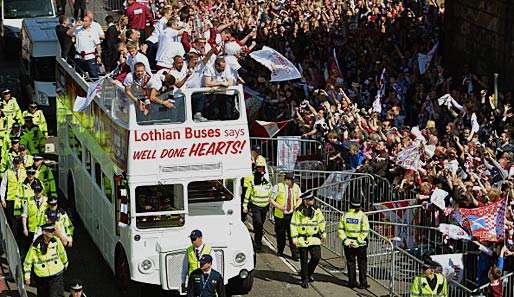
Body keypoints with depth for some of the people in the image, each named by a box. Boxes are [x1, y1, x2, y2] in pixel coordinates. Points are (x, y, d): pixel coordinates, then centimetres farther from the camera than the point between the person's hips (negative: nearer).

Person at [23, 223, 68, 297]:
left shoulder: (56, 240, -9)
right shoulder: (36, 245, -18)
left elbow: (62, 252, 12)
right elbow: (28, 261, -8)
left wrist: (65, 263, 26)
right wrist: (27, 276, -5)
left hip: (56, 274, 2)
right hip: (42, 276, -1)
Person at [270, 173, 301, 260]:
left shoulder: (296, 187, 3)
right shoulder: (278, 187, -9)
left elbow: (299, 199, 16)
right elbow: (271, 200, -6)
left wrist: (296, 206, -4)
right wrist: (280, 207, -20)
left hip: (292, 214, 2)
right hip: (280, 215, -2)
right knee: (280, 234, 10)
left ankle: (295, 254, -1)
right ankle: (280, 251, 30)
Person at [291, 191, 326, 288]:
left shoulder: (316, 210, 2)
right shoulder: (298, 211, -9)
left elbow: (321, 221, 17)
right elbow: (294, 225, -7)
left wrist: (323, 232, 18)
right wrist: (294, 237, -11)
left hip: (314, 238, 3)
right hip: (302, 239, -3)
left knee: (316, 257, -6)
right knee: (304, 260, 3)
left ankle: (308, 272, 21)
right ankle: (305, 279, 16)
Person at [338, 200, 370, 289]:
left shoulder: (345, 215, -2)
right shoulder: (362, 216, -12)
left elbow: (340, 229, -2)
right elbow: (365, 231, -17)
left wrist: (345, 239, -3)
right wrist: (358, 241, -13)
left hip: (348, 243, 3)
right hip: (361, 244, -3)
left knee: (350, 263, 14)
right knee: (362, 264, 9)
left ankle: (352, 282, 17)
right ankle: (363, 283, 11)